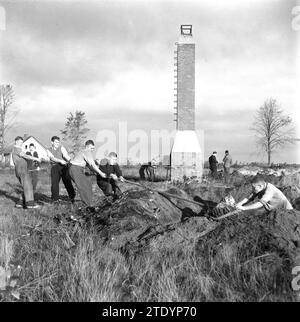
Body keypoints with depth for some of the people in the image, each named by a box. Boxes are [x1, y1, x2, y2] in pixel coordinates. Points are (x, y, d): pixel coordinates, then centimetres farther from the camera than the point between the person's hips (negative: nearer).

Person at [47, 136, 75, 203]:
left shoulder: (61, 148, 9)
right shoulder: (49, 150, 14)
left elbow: (65, 155, -11)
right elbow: (52, 158, -6)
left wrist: (70, 161, -32)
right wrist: (60, 161, -25)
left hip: (64, 166, -2)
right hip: (55, 167, 2)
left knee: (67, 181, -8)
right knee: (54, 182, -6)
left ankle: (72, 196, 5)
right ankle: (55, 198, 6)